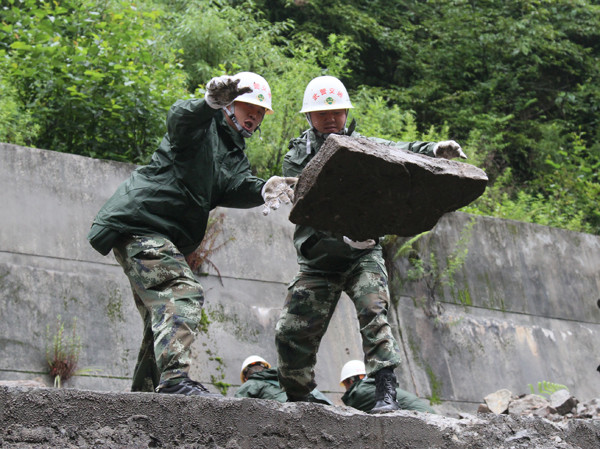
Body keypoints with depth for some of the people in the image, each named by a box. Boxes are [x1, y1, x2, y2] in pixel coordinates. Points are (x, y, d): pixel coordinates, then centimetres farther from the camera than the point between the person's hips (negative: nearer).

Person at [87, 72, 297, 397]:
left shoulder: (235, 156, 20)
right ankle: (174, 379, -37)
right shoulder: (203, 126, -1)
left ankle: (143, 395, 21)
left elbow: (237, 187, -2)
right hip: (138, 222, -10)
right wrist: (211, 102, -47)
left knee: (164, 315, 13)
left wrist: (263, 190, -25)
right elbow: (178, 117, -26)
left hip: (166, 239, 10)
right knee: (183, 292, -25)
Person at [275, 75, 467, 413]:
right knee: (291, 331, 0)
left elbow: (401, 152, -13)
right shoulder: (297, 159, -1)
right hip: (319, 260, 1)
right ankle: (297, 400, 18)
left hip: (363, 255, -1)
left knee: (373, 313, -23)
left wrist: (435, 150, -36)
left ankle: (388, 394, -26)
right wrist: (342, 235, -32)